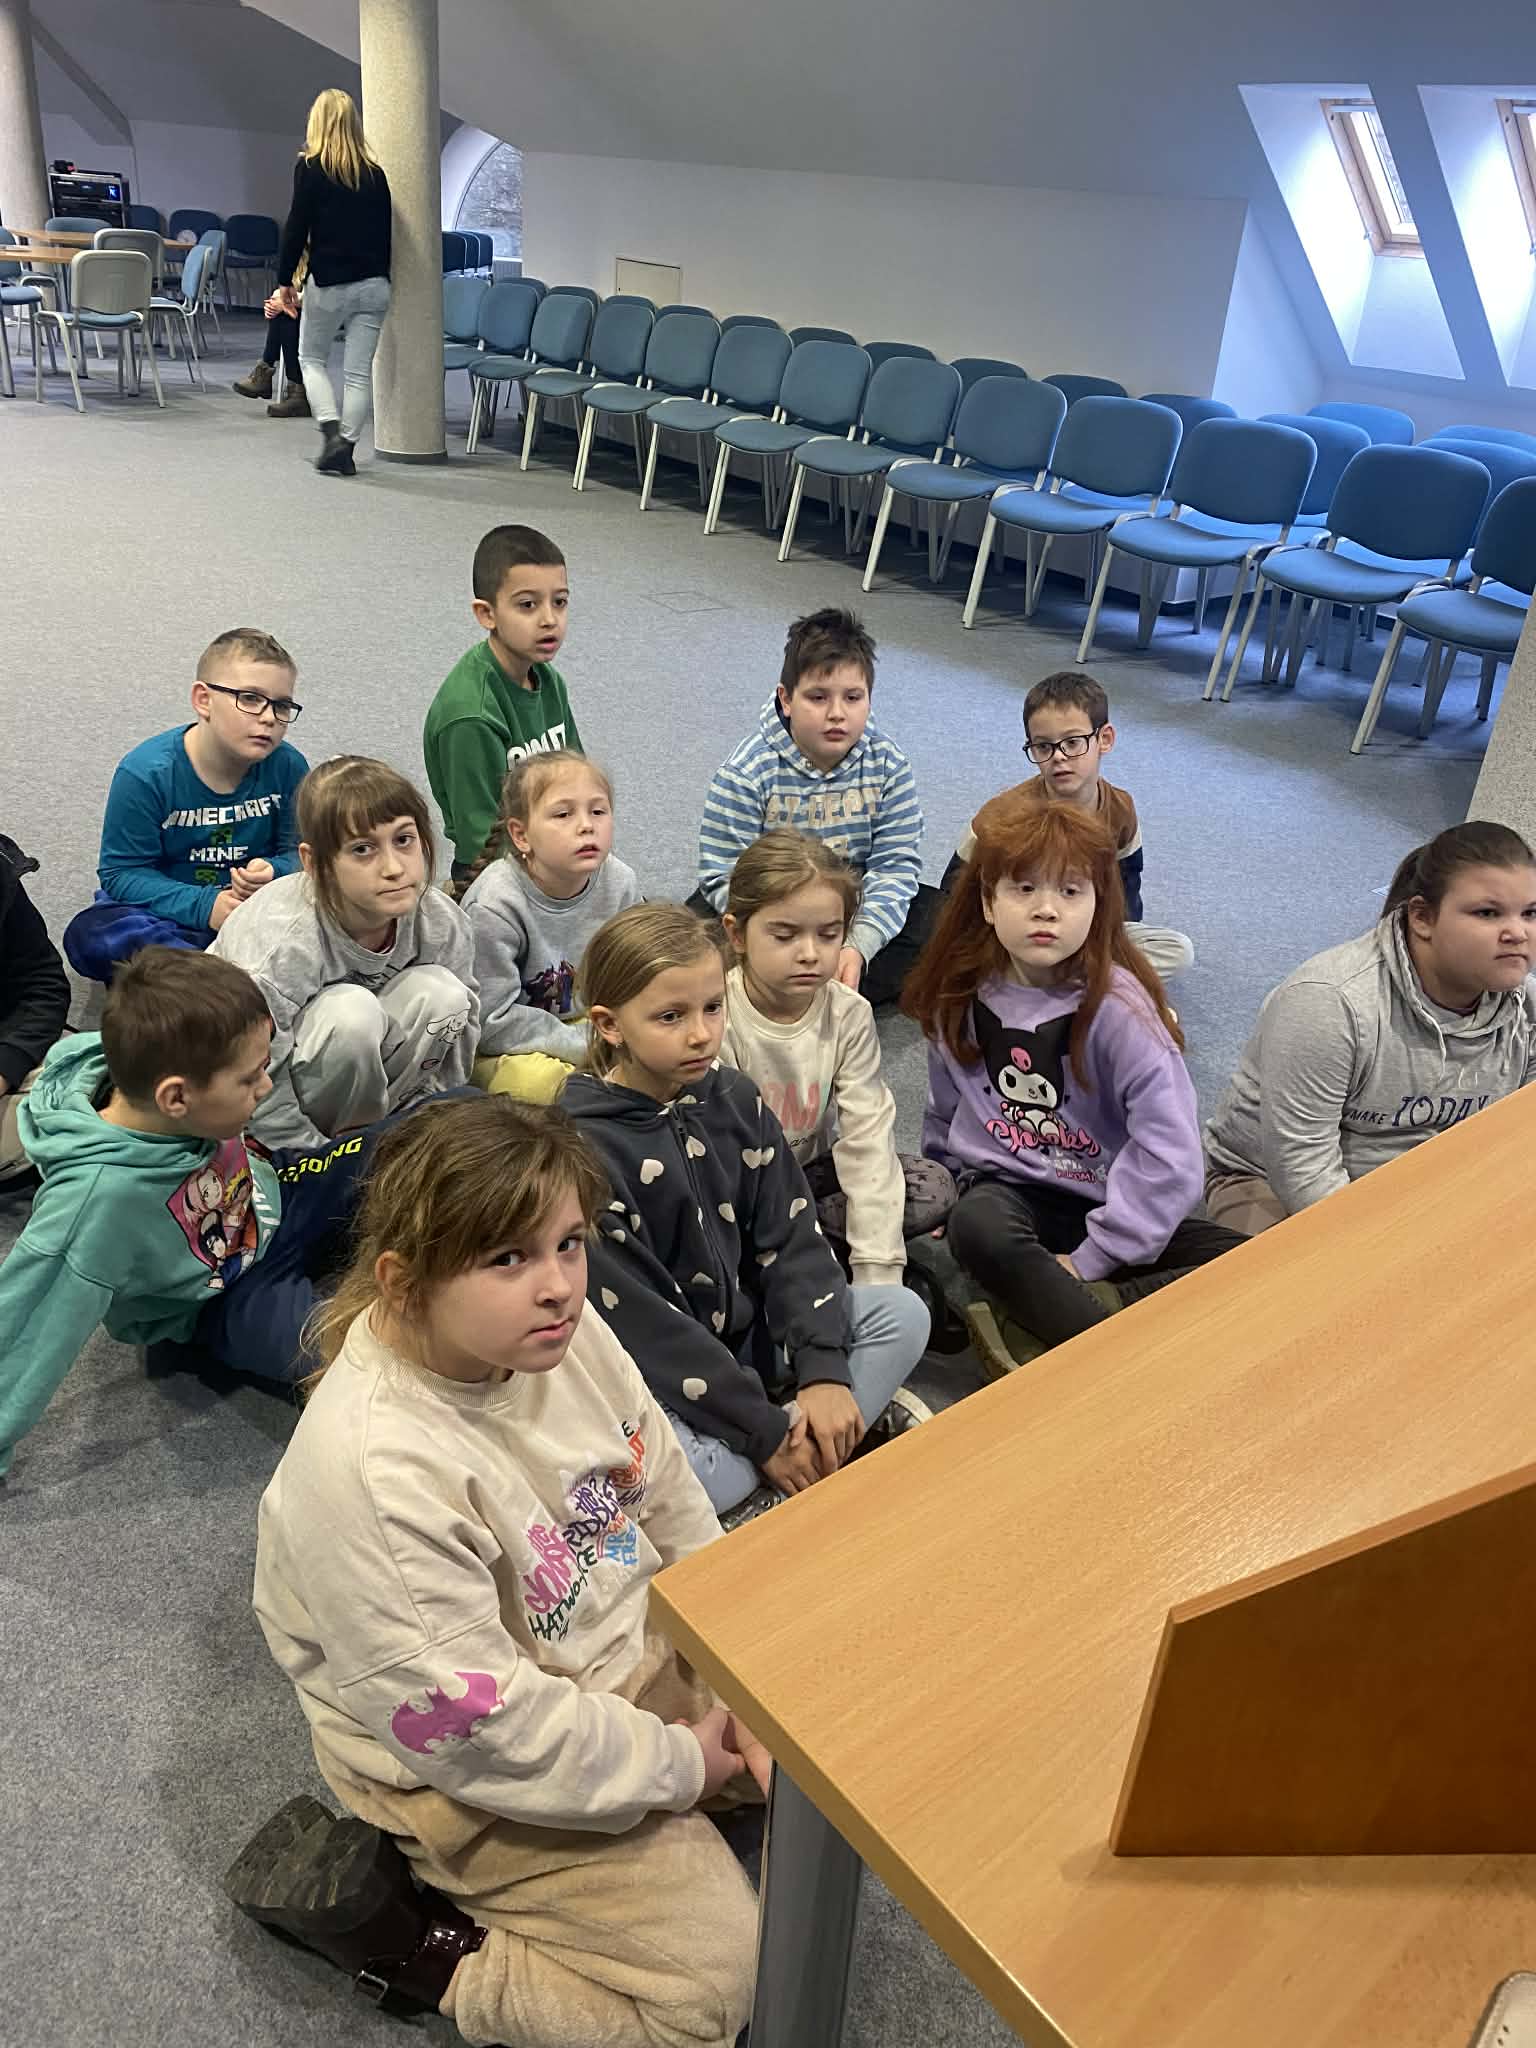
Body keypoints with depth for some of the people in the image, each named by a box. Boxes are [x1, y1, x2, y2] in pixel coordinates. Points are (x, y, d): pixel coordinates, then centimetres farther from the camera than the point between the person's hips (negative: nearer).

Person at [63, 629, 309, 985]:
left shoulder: (289, 766, -9)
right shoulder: (145, 772, -16)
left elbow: (297, 852, 2)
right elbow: (122, 872, -12)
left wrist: (273, 873, -24)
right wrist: (205, 906, -27)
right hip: (168, 911, -2)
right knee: (88, 934, -30)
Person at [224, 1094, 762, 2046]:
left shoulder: (562, 1332, -14)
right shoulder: (371, 1472, -35)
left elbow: (675, 1506, 0)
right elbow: (479, 1727, -29)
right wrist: (675, 1763, -17)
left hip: (627, 1647, 8)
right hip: (467, 1769, -7)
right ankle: (387, 1918, 2)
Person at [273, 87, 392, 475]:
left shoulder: (311, 168, -4)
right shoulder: (375, 173, 8)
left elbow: (296, 227, -6)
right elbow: (385, 230, 12)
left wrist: (284, 281, -1)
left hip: (329, 282, -3)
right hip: (373, 283, 3)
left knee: (311, 358, 14)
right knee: (359, 370, 4)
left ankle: (332, 430, -5)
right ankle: (345, 449, 5)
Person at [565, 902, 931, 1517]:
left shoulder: (734, 1099, -1)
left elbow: (792, 1239, 0)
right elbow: (639, 1323, -21)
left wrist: (823, 1373, -12)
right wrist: (764, 1432, -18)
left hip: (750, 1336, 6)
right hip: (654, 1376, -5)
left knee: (903, 1313, -7)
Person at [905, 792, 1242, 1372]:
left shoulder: (1116, 1004, -16)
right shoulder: (961, 995, -3)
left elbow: (1168, 1152, -21)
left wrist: (1091, 1258, -21)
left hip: (1103, 1203, -1)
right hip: (1004, 1188, 1)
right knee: (978, 1227, -38)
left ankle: (1042, 1313, -28)